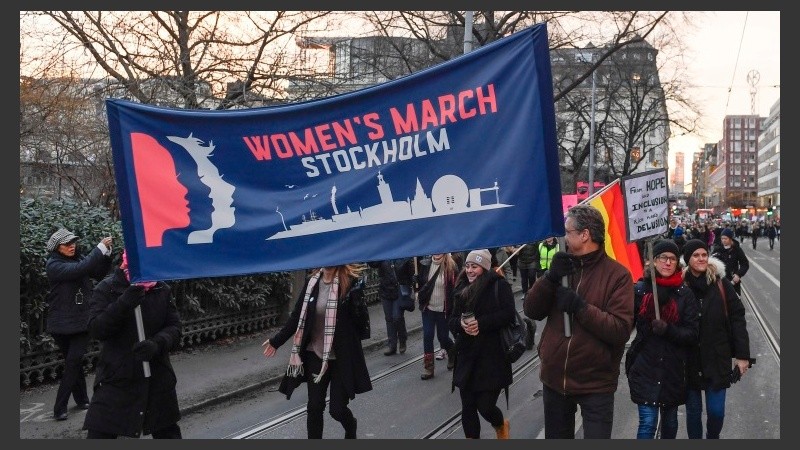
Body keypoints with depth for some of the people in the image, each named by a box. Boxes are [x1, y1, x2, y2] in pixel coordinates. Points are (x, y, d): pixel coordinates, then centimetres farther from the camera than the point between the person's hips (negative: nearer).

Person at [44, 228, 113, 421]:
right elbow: (79, 269, -27)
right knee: (73, 362, 8)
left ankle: (60, 407, 4)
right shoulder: (53, 265, -11)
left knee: (74, 361, -4)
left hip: (82, 321, 3)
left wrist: (106, 252, -11)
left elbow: (100, 273, 3)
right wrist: (101, 248, -28)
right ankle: (81, 398, 25)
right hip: (62, 324, -3)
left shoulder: (79, 258, 4)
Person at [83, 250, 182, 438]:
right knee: (99, 433, -4)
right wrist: (123, 303, -31)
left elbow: (174, 328, -3)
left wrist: (157, 343, -25)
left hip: (157, 377, 3)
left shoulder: (162, 289, 0)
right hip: (116, 377, -3)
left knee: (168, 431, 17)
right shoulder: (106, 288, -6)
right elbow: (95, 329, -16)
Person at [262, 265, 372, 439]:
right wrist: (276, 341, 13)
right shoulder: (312, 282, 0)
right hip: (315, 354, 4)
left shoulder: (350, 282, -13)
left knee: (337, 409, 4)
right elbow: (298, 315, 9)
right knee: (314, 407, 5)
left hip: (342, 357, -3)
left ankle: (351, 427, 40)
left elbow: (359, 319, -15)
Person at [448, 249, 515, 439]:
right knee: (468, 408, 8)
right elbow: (452, 321, 10)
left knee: (486, 407, -3)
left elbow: (508, 314, -15)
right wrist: (461, 323, -12)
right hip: (467, 358, 5)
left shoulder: (499, 286, -5)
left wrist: (481, 323, -21)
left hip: (492, 357, -5)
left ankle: (501, 426, 32)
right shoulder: (462, 289, 11)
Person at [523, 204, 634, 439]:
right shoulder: (562, 266, 5)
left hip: (595, 384, -5)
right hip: (554, 379, 6)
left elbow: (620, 330, -19)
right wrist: (551, 277, -15)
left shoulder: (617, 274, -11)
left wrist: (579, 306, -25)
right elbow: (531, 311, -1)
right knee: (556, 437, 21)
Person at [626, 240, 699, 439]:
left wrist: (668, 330, -21)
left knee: (670, 420, 18)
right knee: (648, 422, -7)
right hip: (645, 368, -2)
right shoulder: (639, 289, -4)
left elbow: (693, 334, -5)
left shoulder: (685, 294, -1)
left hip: (674, 370, 2)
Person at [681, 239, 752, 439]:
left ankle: (712, 438, 32)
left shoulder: (721, 283, -5)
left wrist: (743, 355, -4)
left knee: (716, 411, 4)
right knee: (693, 410, 10)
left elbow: (737, 319, -2)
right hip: (689, 360, 0)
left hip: (717, 358, 0)